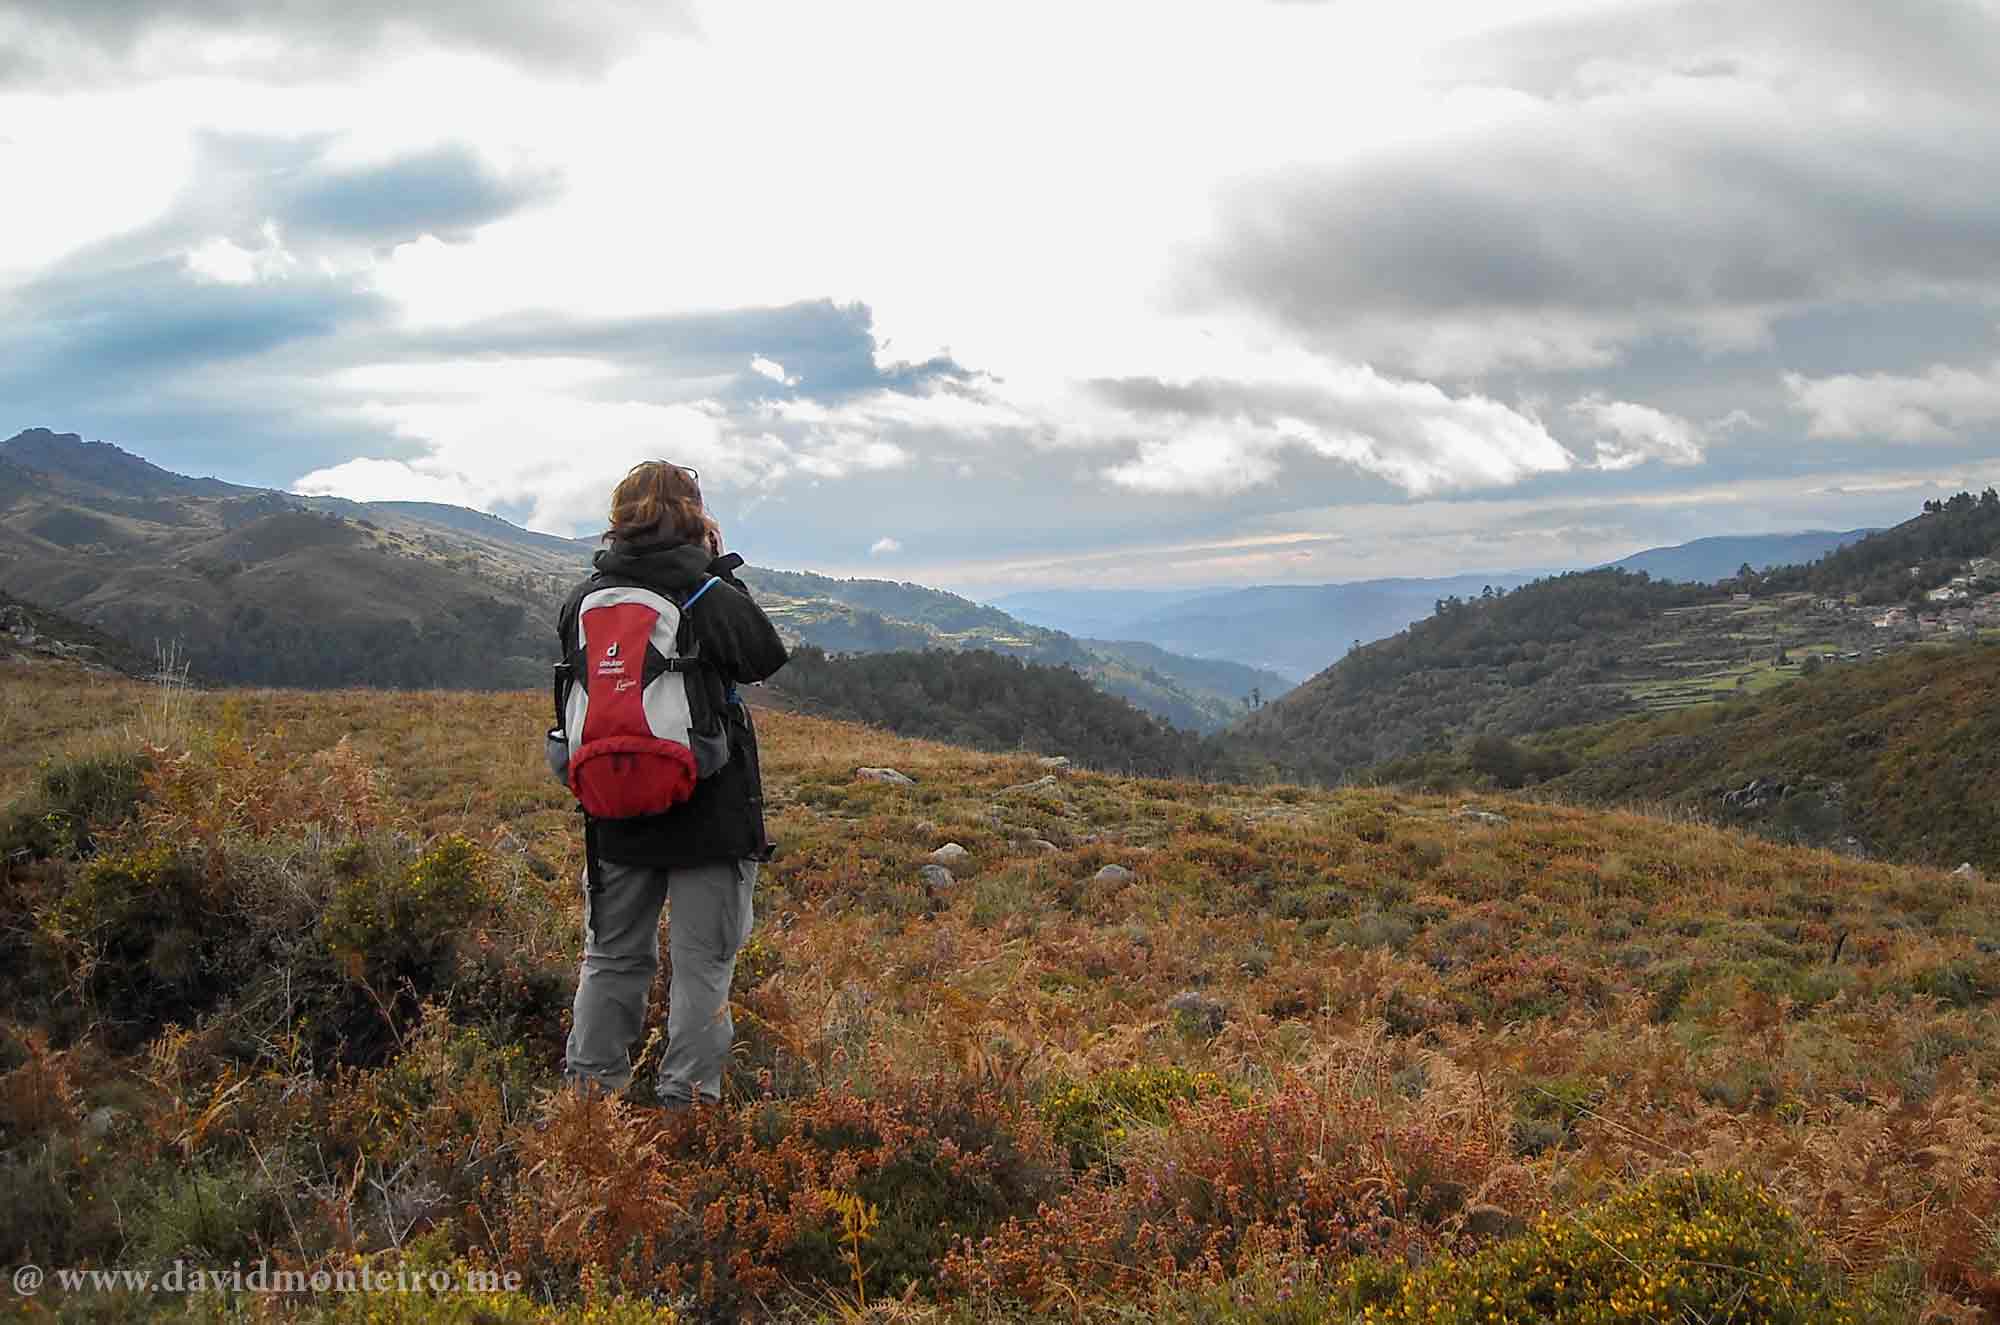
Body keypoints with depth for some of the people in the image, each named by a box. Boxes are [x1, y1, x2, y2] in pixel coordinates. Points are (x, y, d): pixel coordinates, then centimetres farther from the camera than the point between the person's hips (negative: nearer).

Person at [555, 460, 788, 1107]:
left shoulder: (581, 600, 0)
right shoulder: (708, 594, -14)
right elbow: (766, 655, 1)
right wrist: (721, 568, 3)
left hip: (616, 814, 5)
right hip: (709, 812, -4)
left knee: (612, 957, 17)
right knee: (702, 964, 6)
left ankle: (588, 1091, 21)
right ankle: (686, 1099, 8)